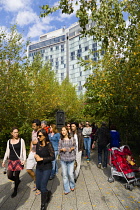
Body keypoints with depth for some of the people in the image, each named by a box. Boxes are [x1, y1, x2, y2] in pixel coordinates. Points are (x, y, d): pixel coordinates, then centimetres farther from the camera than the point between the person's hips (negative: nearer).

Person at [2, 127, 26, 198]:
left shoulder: (21, 140, -6)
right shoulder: (9, 141, 4)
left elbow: (24, 151, -4)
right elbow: (7, 152, 12)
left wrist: (24, 159, -13)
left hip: (18, 160, -3)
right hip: (11, 161, 4)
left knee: (16, 176, 4)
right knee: (9, 176, 1)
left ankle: (15, 190, 29)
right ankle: (18, 181, 34)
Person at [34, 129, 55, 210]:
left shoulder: (49, 145, -18)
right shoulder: (38, 144, -2)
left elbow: (52, 157, -18)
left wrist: (41, 159, -20)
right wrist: (36, 156, -11)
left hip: (47, 168, -6)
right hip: (38, 168, 6)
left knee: (43, 186, 0)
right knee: (38, 186, 15)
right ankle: (48, 193, 45)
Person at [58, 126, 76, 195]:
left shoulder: (72, 139, -3)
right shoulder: (61, 140, 0)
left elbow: (75, 146, 7)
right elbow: (59, 148, 6)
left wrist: (72, 148, -12)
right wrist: (62, 149, -15)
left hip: (71, 159, -1)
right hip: (63, 159, 2)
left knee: (70, 174, 3)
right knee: (64, 174, 7)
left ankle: (72, 186, 32)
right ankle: (67, 189, 24)